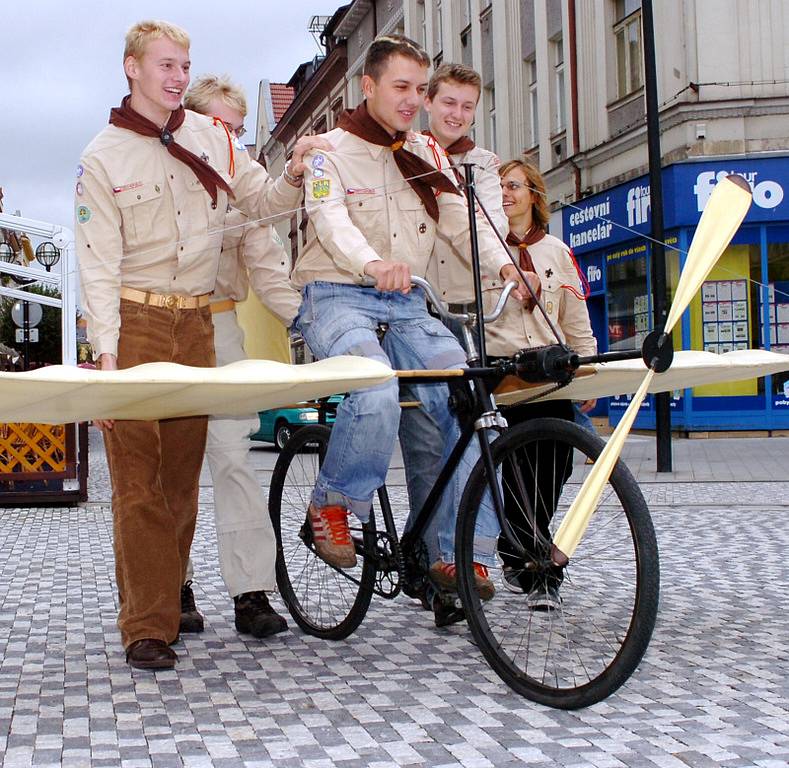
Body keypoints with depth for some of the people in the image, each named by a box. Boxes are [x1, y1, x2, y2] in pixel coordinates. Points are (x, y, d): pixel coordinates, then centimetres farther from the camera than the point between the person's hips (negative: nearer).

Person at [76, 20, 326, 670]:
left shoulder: (211, 136, 9)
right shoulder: (103, 157, -1)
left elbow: (260, 198, 16)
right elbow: (100, 260, -7)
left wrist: (295, 177, -8)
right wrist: (107, 349, -17)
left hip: (196, 322, 4)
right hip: (135, 320, -4)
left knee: (183, 471, 6)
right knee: (138, 476, -8)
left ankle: (170, 597, 16)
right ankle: (147, 626, -4)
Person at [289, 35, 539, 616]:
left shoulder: (424, 155, 16)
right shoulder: (332, 150, -1)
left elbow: (461, 218, 5)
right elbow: (332, 219, -19)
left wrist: (504, 264, -14)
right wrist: (372, 264, -40)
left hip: (407, 306, 5)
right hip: (338, 298, -5)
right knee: (377, 394, -35)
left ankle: (459, 554, -7)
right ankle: (333, 505, -9)